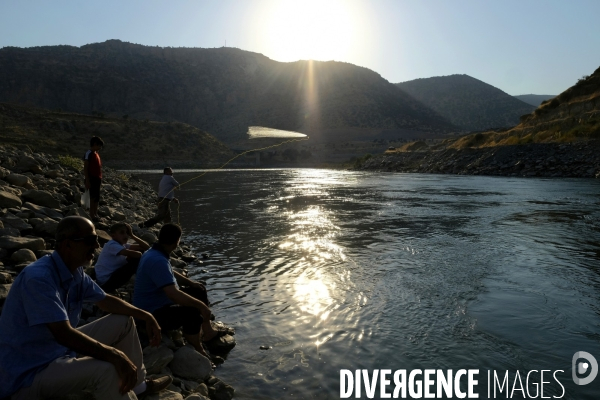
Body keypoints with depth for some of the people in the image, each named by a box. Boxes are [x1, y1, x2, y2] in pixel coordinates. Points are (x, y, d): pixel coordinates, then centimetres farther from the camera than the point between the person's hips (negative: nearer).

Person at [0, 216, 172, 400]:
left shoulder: (75, 272, -2)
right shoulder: (39, 277, -28)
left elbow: (106, 301, 11)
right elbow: (63, 334, -33)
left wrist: (146, 316, 2)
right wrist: (116, 356, -30)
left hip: (62, 349, 10)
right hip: (28, 372, -9)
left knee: (124, 321, 9)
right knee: (106, 369, -32)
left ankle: (139, 384, 23)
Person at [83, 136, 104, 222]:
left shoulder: (96, 154, 15)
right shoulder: (88, 154, -11)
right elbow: (85, 169, -15)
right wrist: (87, 181, -19)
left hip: (97, 179, 8)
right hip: (92, 179, -8)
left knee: (96, 197, 12)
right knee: (94, 197, -6)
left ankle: (95, 214, 19)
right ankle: (92, 215, -1)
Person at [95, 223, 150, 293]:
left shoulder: (123, 245, 7)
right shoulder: (112, 245, -19)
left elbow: (146, 247, -1)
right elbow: (136, 254, -32)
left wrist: (133, 236, -6)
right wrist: (143, 255, -9)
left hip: (112, 277, 9)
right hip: (106, 283, -9)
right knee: (137, 260, -18)